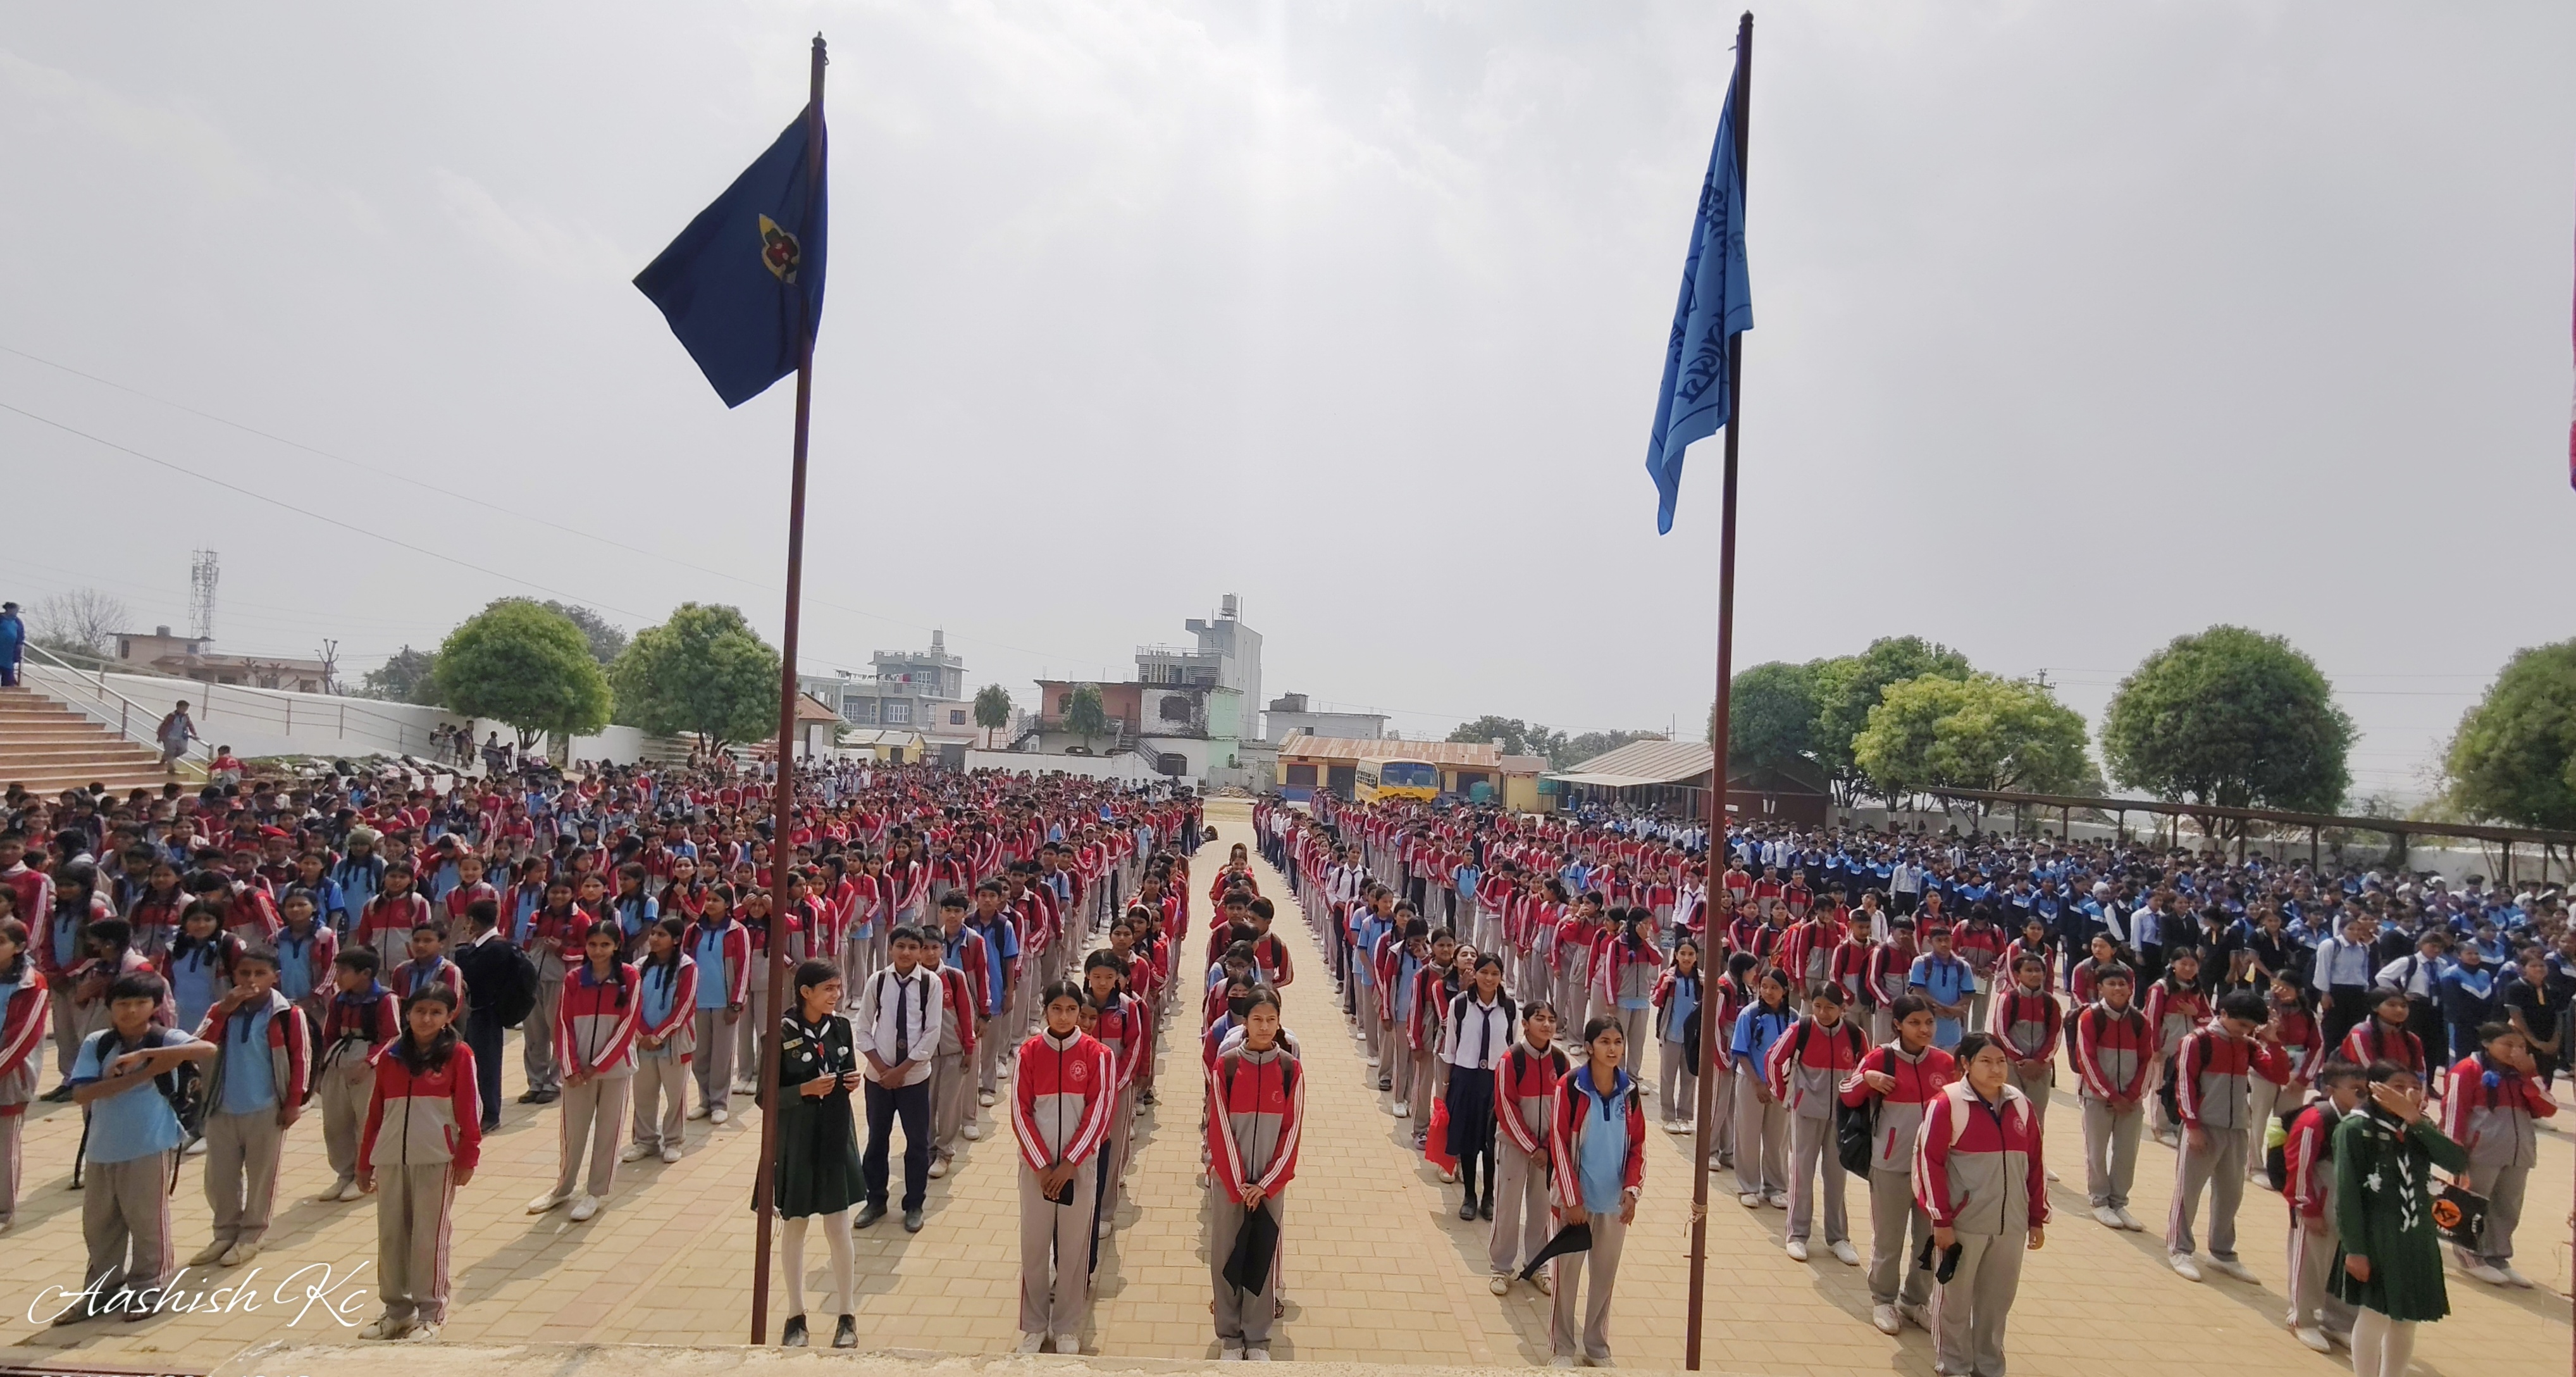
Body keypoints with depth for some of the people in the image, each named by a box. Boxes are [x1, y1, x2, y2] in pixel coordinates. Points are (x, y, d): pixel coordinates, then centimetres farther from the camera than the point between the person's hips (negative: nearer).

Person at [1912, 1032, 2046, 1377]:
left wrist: (2037, 1218, 11)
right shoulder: (1948, 1103, -12)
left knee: (1998, 1298, 14)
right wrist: (1941, 1220, -12)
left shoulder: (2021, 1105, 5)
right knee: (1955, 1297, 8)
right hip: (1964, 1222, -4)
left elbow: (2036, 1165, 11)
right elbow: (1929, 1161, -11)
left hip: (2010, 1223, 4)